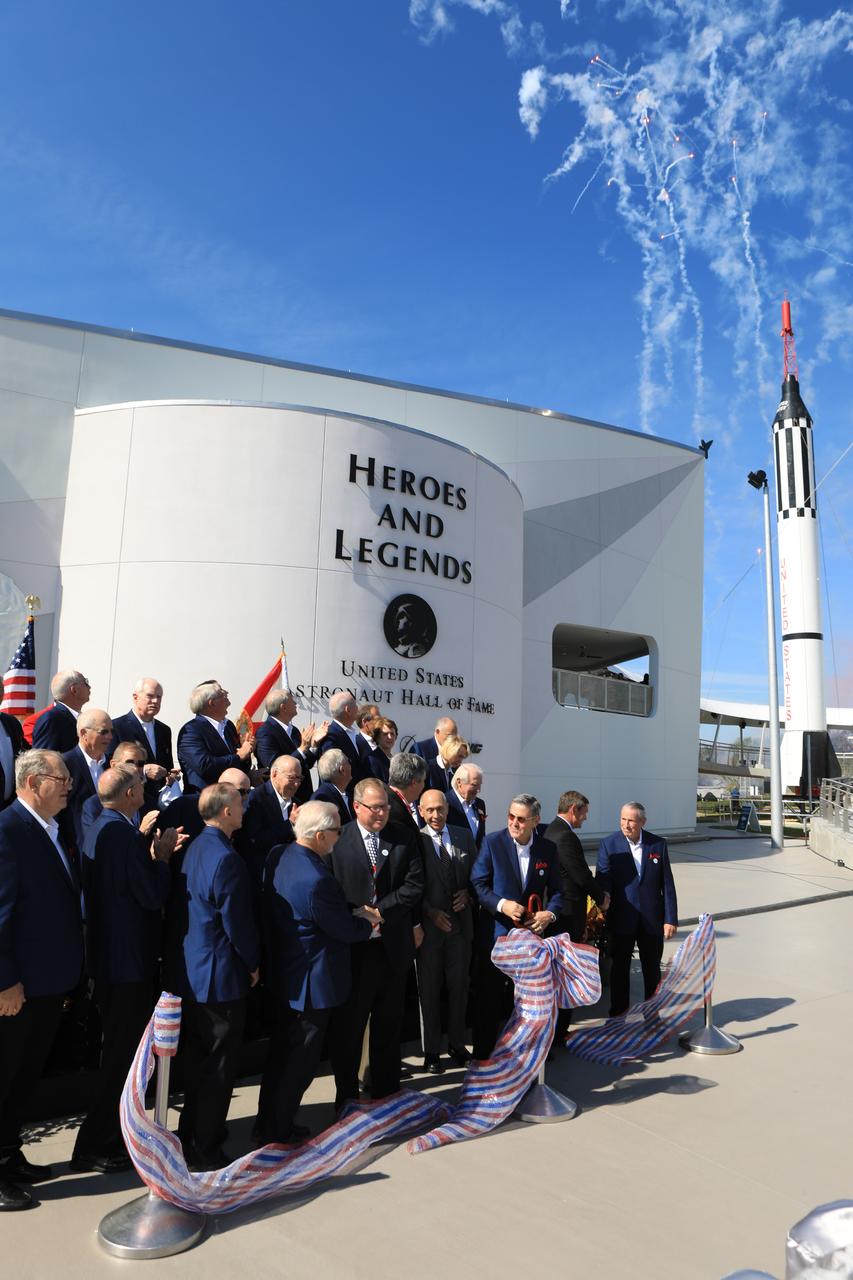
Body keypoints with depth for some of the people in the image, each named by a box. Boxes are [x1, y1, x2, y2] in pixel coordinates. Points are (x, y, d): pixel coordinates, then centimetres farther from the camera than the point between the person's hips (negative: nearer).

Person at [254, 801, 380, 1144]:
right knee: (300, 1060, 9)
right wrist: (367, 921, -1)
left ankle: (268, 1124, 38)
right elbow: (344, 929, -20)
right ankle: (277, 1131, 24)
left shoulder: (285, 858, -2)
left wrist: (355, 911, 0)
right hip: (312, 983, -10)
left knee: (282, 1051, 23)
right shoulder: (316, 879, -32)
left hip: (284, 975, 10)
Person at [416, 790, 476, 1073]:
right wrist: (430, 913, -14)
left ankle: (457, 1042, 32)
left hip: (460, 922, 3)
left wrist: (468, 893, -5)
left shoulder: (464, 835, 3)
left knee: (459, 984, 14)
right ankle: (432, 1050, 23)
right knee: (429, 989, 8)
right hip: (428, 923, -3)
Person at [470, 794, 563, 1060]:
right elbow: (478, 883, -9)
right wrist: (501, 905, -22)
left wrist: (550, 913, -15)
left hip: (531, 931, 3)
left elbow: (556, 890, 4)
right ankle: (483, 1051, 23)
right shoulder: (492, 842, -10)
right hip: (495, 933, -3)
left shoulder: (548, 849, -1)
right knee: (489, 996, 8)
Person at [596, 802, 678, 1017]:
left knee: (652, 968, 16)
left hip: (652, 919, 2)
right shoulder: (608, 845, -7)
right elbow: (602, 879, -10)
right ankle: (618, 1011, 28)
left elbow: (667, 884, 0)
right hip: (621, 919, -1)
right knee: (619, 966, 11)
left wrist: (671, 918, -3)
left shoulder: (658, 844, -2)